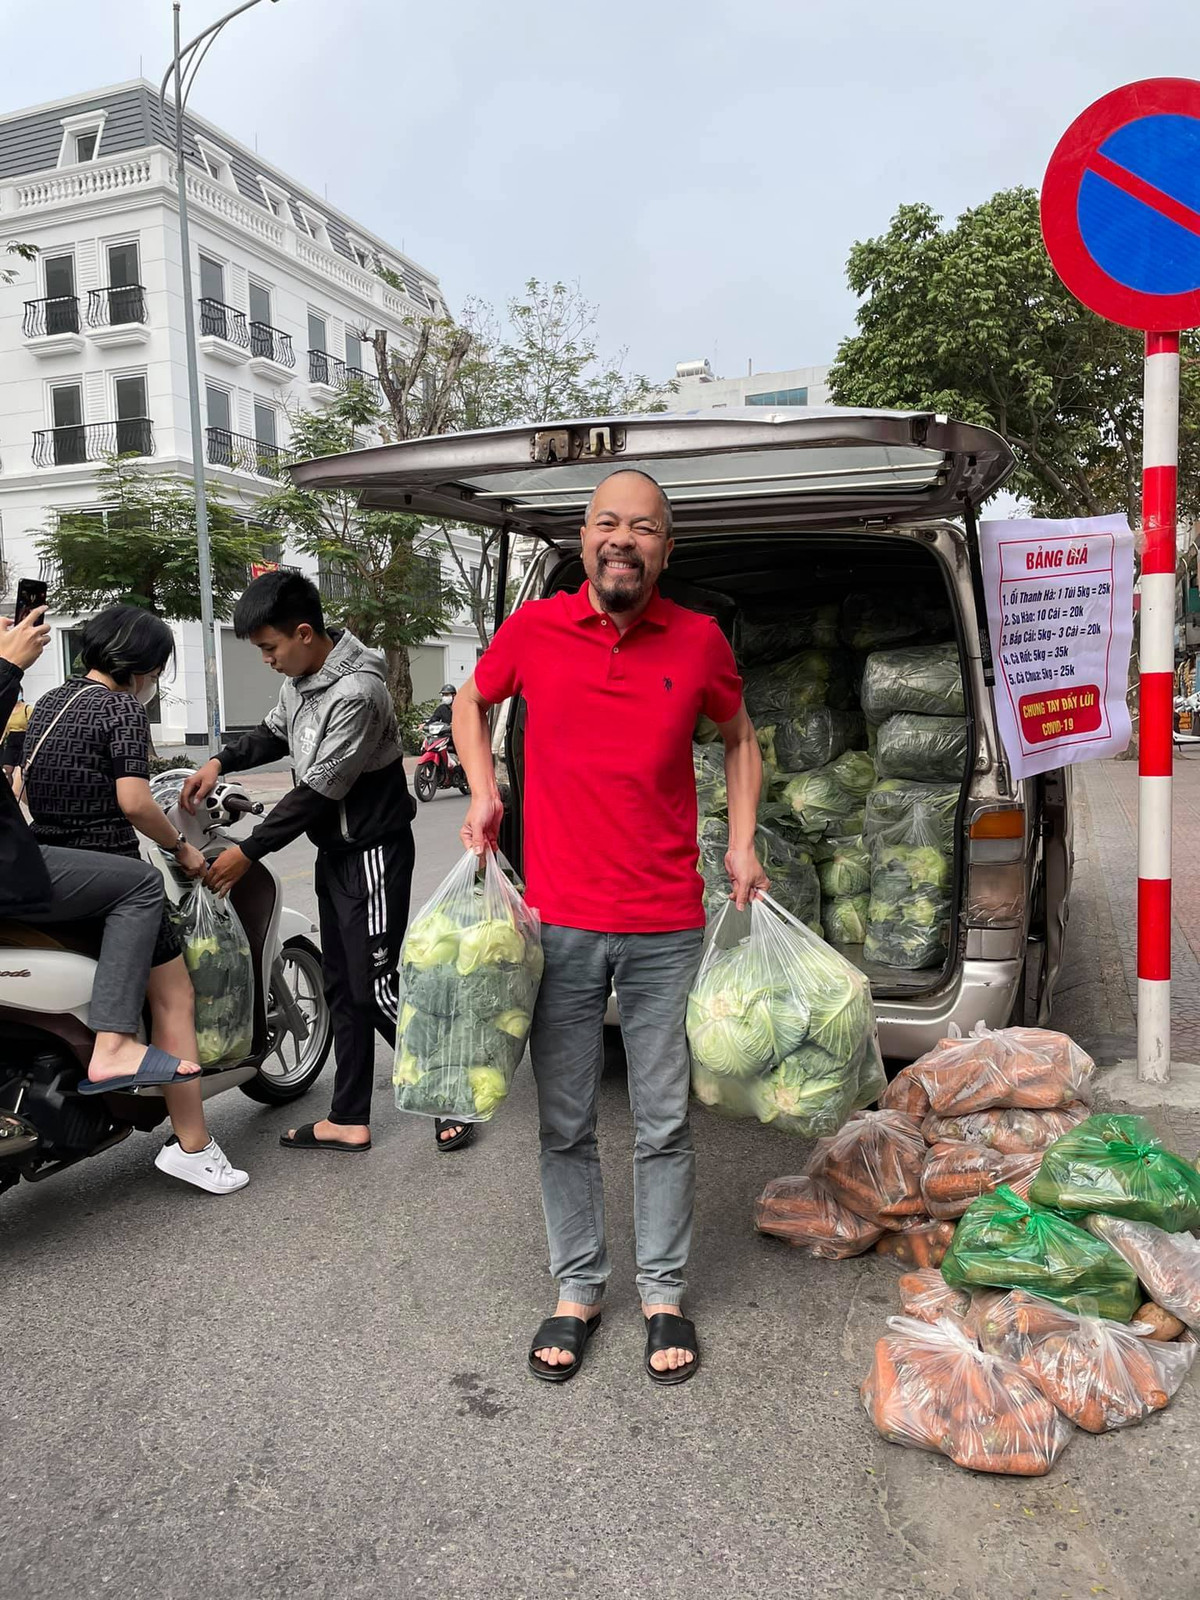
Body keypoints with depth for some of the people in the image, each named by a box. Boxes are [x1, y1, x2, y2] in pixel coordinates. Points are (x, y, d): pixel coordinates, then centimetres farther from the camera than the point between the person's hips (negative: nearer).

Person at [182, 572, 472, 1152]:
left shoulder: (356, 693, -24)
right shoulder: (302, 678, 5)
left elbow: (318, 791, -22)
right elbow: (275, 733, 23)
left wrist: (247, 851, -15)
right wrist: (220, 762, 5)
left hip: (373, 853, -9)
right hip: (334, 852, 9)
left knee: (376, 987, -5)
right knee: (341, 987, 12)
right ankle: (349, 1119, 22)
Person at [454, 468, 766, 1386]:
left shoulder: (700, 641, 0)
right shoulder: (533, 630, -1)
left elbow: (739, 739, 16)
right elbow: (473, 702, 18)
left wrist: (742, 846, 5)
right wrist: (483, 793, 2)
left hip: (666, 930, 0)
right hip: (560, 926, 0)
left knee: (665, 1125, 11)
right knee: (565, 1125, 11)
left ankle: (664, 1293, 30)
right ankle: (578, 1290, 31)